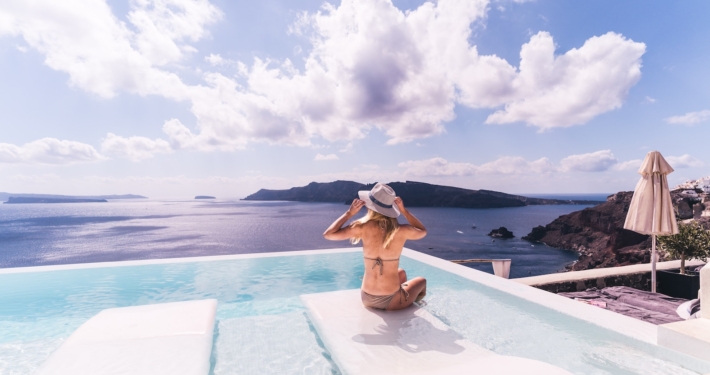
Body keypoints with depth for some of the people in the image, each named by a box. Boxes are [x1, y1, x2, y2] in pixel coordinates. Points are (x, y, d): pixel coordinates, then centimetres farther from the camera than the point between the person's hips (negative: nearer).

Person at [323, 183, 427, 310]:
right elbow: (423, 231, 8)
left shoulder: (363, 227, -15)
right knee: (421, 281, 30)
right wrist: (403, 210, 3)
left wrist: (349, 213, -6)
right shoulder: (401, 230, -15)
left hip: (367, 299, 3)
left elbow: (328, 234, -7)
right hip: (391, 301, -3)